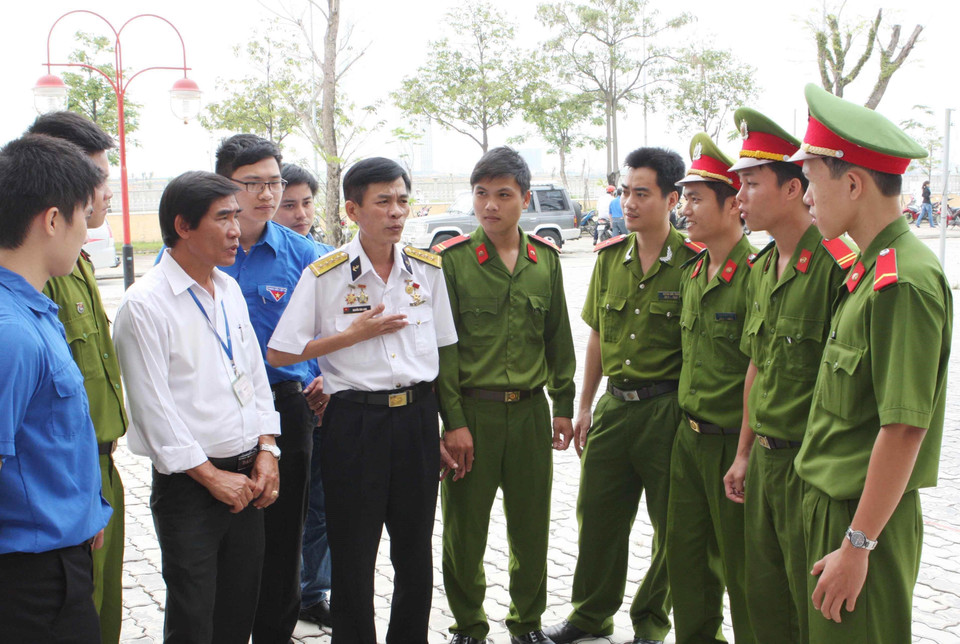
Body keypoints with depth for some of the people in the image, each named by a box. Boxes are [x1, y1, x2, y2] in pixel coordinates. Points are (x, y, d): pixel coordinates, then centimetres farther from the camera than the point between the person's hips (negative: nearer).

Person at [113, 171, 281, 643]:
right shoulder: (144, 304, -13)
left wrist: (266, 450, 5)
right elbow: (153, 408, -14)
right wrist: (213, 477, -12)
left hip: (248, 478, 7)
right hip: (189, 483, -6)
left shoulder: (230, 290, 11)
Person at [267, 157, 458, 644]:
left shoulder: (428, 268, 6)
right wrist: (356, 334, -10)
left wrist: (447, 425, 12)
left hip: (417, 417, 3)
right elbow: (279, 354, -5)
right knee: (353, 554, 6)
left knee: (415, 549, 12)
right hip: (355, 420, -3)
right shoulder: (324, 275, -6)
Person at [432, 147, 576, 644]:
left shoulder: (546, 259, 7)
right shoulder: (452, 259, -5)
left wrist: (563, 406, 10)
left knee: (532, 525, 11)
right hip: (473, 410, -3)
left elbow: (558, 338, 13)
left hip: (531, 411, 3)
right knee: (465, 527, 6)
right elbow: (442, 345, -6)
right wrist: (453, 420, -10)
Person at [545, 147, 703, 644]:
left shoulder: (693, 262, -11)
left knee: (671, 526, 8)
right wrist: (584, 407, 14)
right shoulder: (610, 256, 7)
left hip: (666, 410, -5)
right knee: (597, 515, 13)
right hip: (614, 405, 5)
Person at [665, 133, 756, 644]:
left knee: (739, 564, 5)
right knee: (685, 554, 17)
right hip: (688, 436, 8)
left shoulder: (755, 275, -17)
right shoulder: (691, 275, 9)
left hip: (733, 444, -8)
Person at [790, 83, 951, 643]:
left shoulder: (905, 281, -22)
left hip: (867, 514, -9)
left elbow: (906, 428, -24)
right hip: (832, 502, 9)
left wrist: (857, 545, -21)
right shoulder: (868, 270, 9)